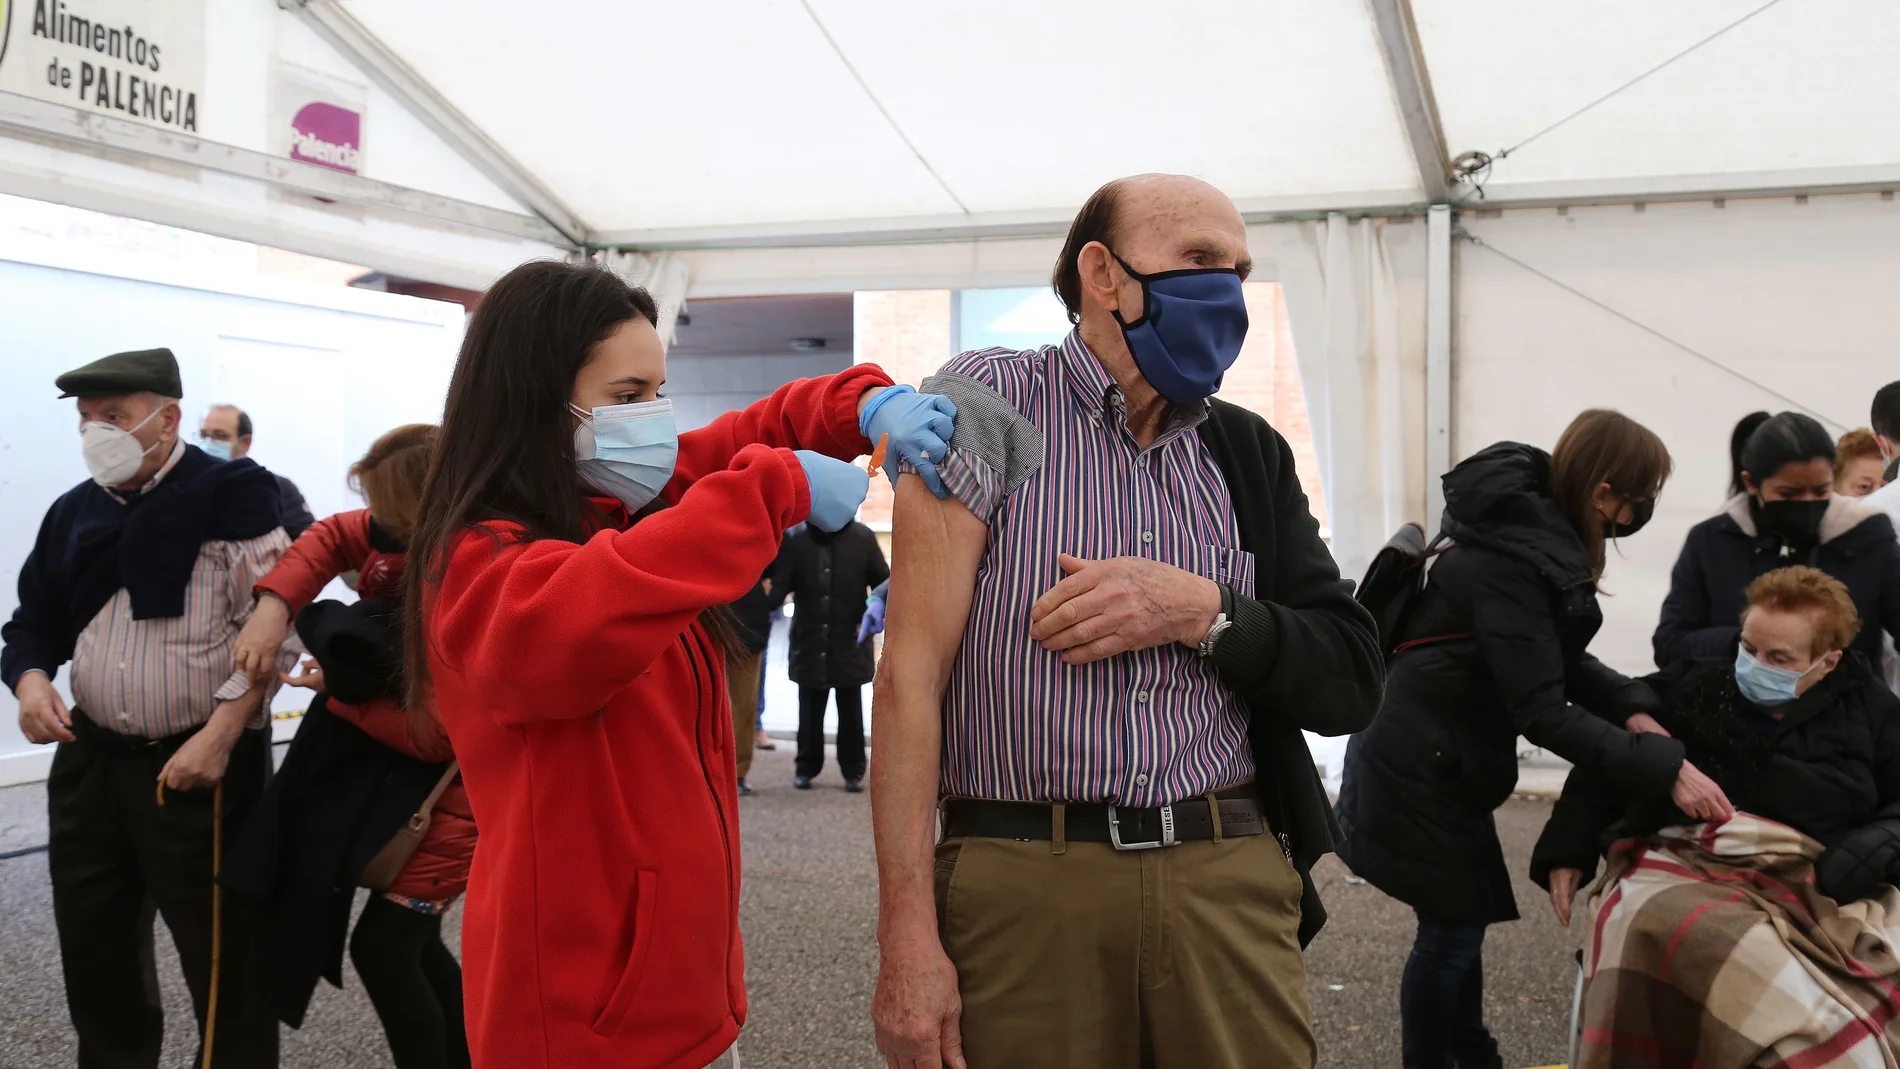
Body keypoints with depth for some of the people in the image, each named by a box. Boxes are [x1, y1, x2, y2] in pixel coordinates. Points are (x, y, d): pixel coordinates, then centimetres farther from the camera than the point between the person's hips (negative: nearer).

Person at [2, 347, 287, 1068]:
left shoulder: (230, 496, -9)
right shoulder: (75, 511, 11)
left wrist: (220, 735, -19)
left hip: (199, 766, -6)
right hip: (90, 761, 6)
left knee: (222, 959, 3)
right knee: (92, 951, 16)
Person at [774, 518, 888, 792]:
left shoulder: (861, 537, -2)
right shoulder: (796, 540, -2)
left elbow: (883, 582, 1)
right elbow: (781, 584, -5)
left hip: (850, 641, 0)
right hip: (810, 642, 1)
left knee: (850, 712, 9)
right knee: (810, 712, 9)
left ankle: (853, 771, 18)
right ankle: (806, 768, 22)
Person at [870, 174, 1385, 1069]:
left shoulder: (1250, 452, 11)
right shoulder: (989, 402, -3)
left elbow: (1352, 683, 8)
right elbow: (913, 670, -9)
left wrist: (1201, 610, -12)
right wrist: (907, 938, -15)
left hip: (1231, 887, 4)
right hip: (1023, 886, -3)